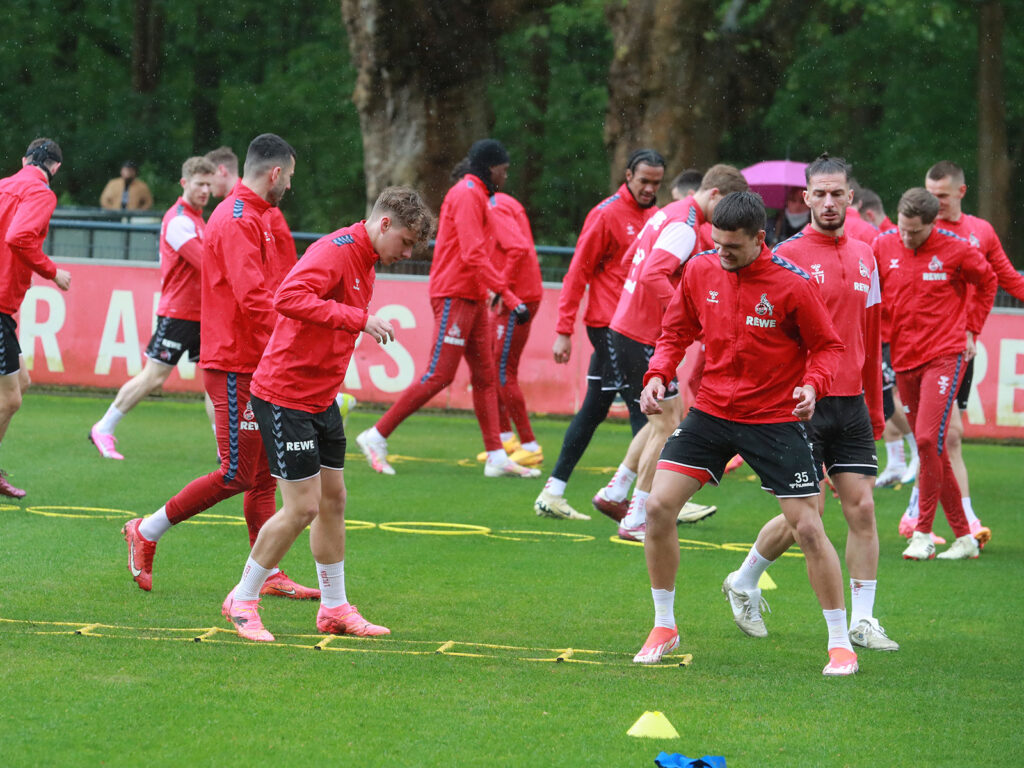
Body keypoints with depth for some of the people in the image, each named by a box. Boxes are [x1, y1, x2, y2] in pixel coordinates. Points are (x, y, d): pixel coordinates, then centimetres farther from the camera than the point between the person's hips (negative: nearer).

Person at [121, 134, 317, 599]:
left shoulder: (251, 218, 18)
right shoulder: (238, 220, -15)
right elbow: (252, 298, -23)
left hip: (250, 365, 10)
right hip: (234, 365, -10)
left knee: (264, 473, 9)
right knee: (238, 474, -7)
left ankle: (269, 575, 11)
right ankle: (147, 533, 4)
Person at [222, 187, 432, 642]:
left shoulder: (363, 262, 12)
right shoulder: (336, 250, -19)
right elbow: (289, 298, -35)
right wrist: (359, 318, -34)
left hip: (320, 399, 10)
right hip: (285, 395, -10)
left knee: (333, 500, 13)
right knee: (302, 507, -8)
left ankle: (335, 609, 23)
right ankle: (243, 600, 7)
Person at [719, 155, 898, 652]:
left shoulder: (865, 257, 11)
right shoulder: (788, 255, -7)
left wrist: (875, 408, 18)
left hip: (851, 403, 5)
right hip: (801, 405, -5)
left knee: (862, 507, -2)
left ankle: (862, 621, 3)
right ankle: (744, 584, 21)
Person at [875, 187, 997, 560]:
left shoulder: (955, 249, -8)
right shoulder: (883, 246, -1)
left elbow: (986, 281, 11)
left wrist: (971, 330, 8)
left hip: (945, 355, -4)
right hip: (903, 358, 4)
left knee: (928, 439, -18)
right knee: (930, 448, 7)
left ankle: (923, 533, -8)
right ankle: (963, 536, 16)